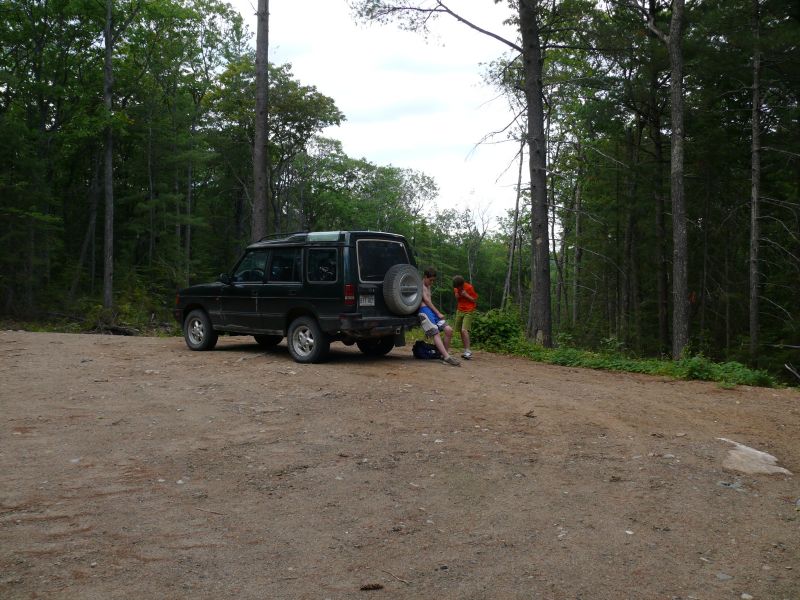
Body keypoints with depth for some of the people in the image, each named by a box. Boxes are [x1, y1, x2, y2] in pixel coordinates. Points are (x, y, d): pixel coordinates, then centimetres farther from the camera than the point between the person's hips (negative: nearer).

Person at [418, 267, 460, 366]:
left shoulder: (428, 287, 29)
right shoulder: (420, 285, 1)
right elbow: (426, 300, -7)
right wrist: (438, 313, -8)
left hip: (433, 311, 9)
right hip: (424, 311, -9)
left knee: (449, 330, -7)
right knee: (436, 333, -20)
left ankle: (444, 355, -7)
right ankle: (447, 357, -33)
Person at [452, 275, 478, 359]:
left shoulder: (469, 287, -11)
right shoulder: (456, 288, 6)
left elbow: (475, 300, -5)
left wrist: (466, 295, -18)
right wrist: (457, 295, -4)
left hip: (468, 312, -6)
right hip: (459, 310, 6)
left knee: (464, 330, -20)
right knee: (461, 331, 1)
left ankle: (468, 351, -22)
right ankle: (465, 350, 6)